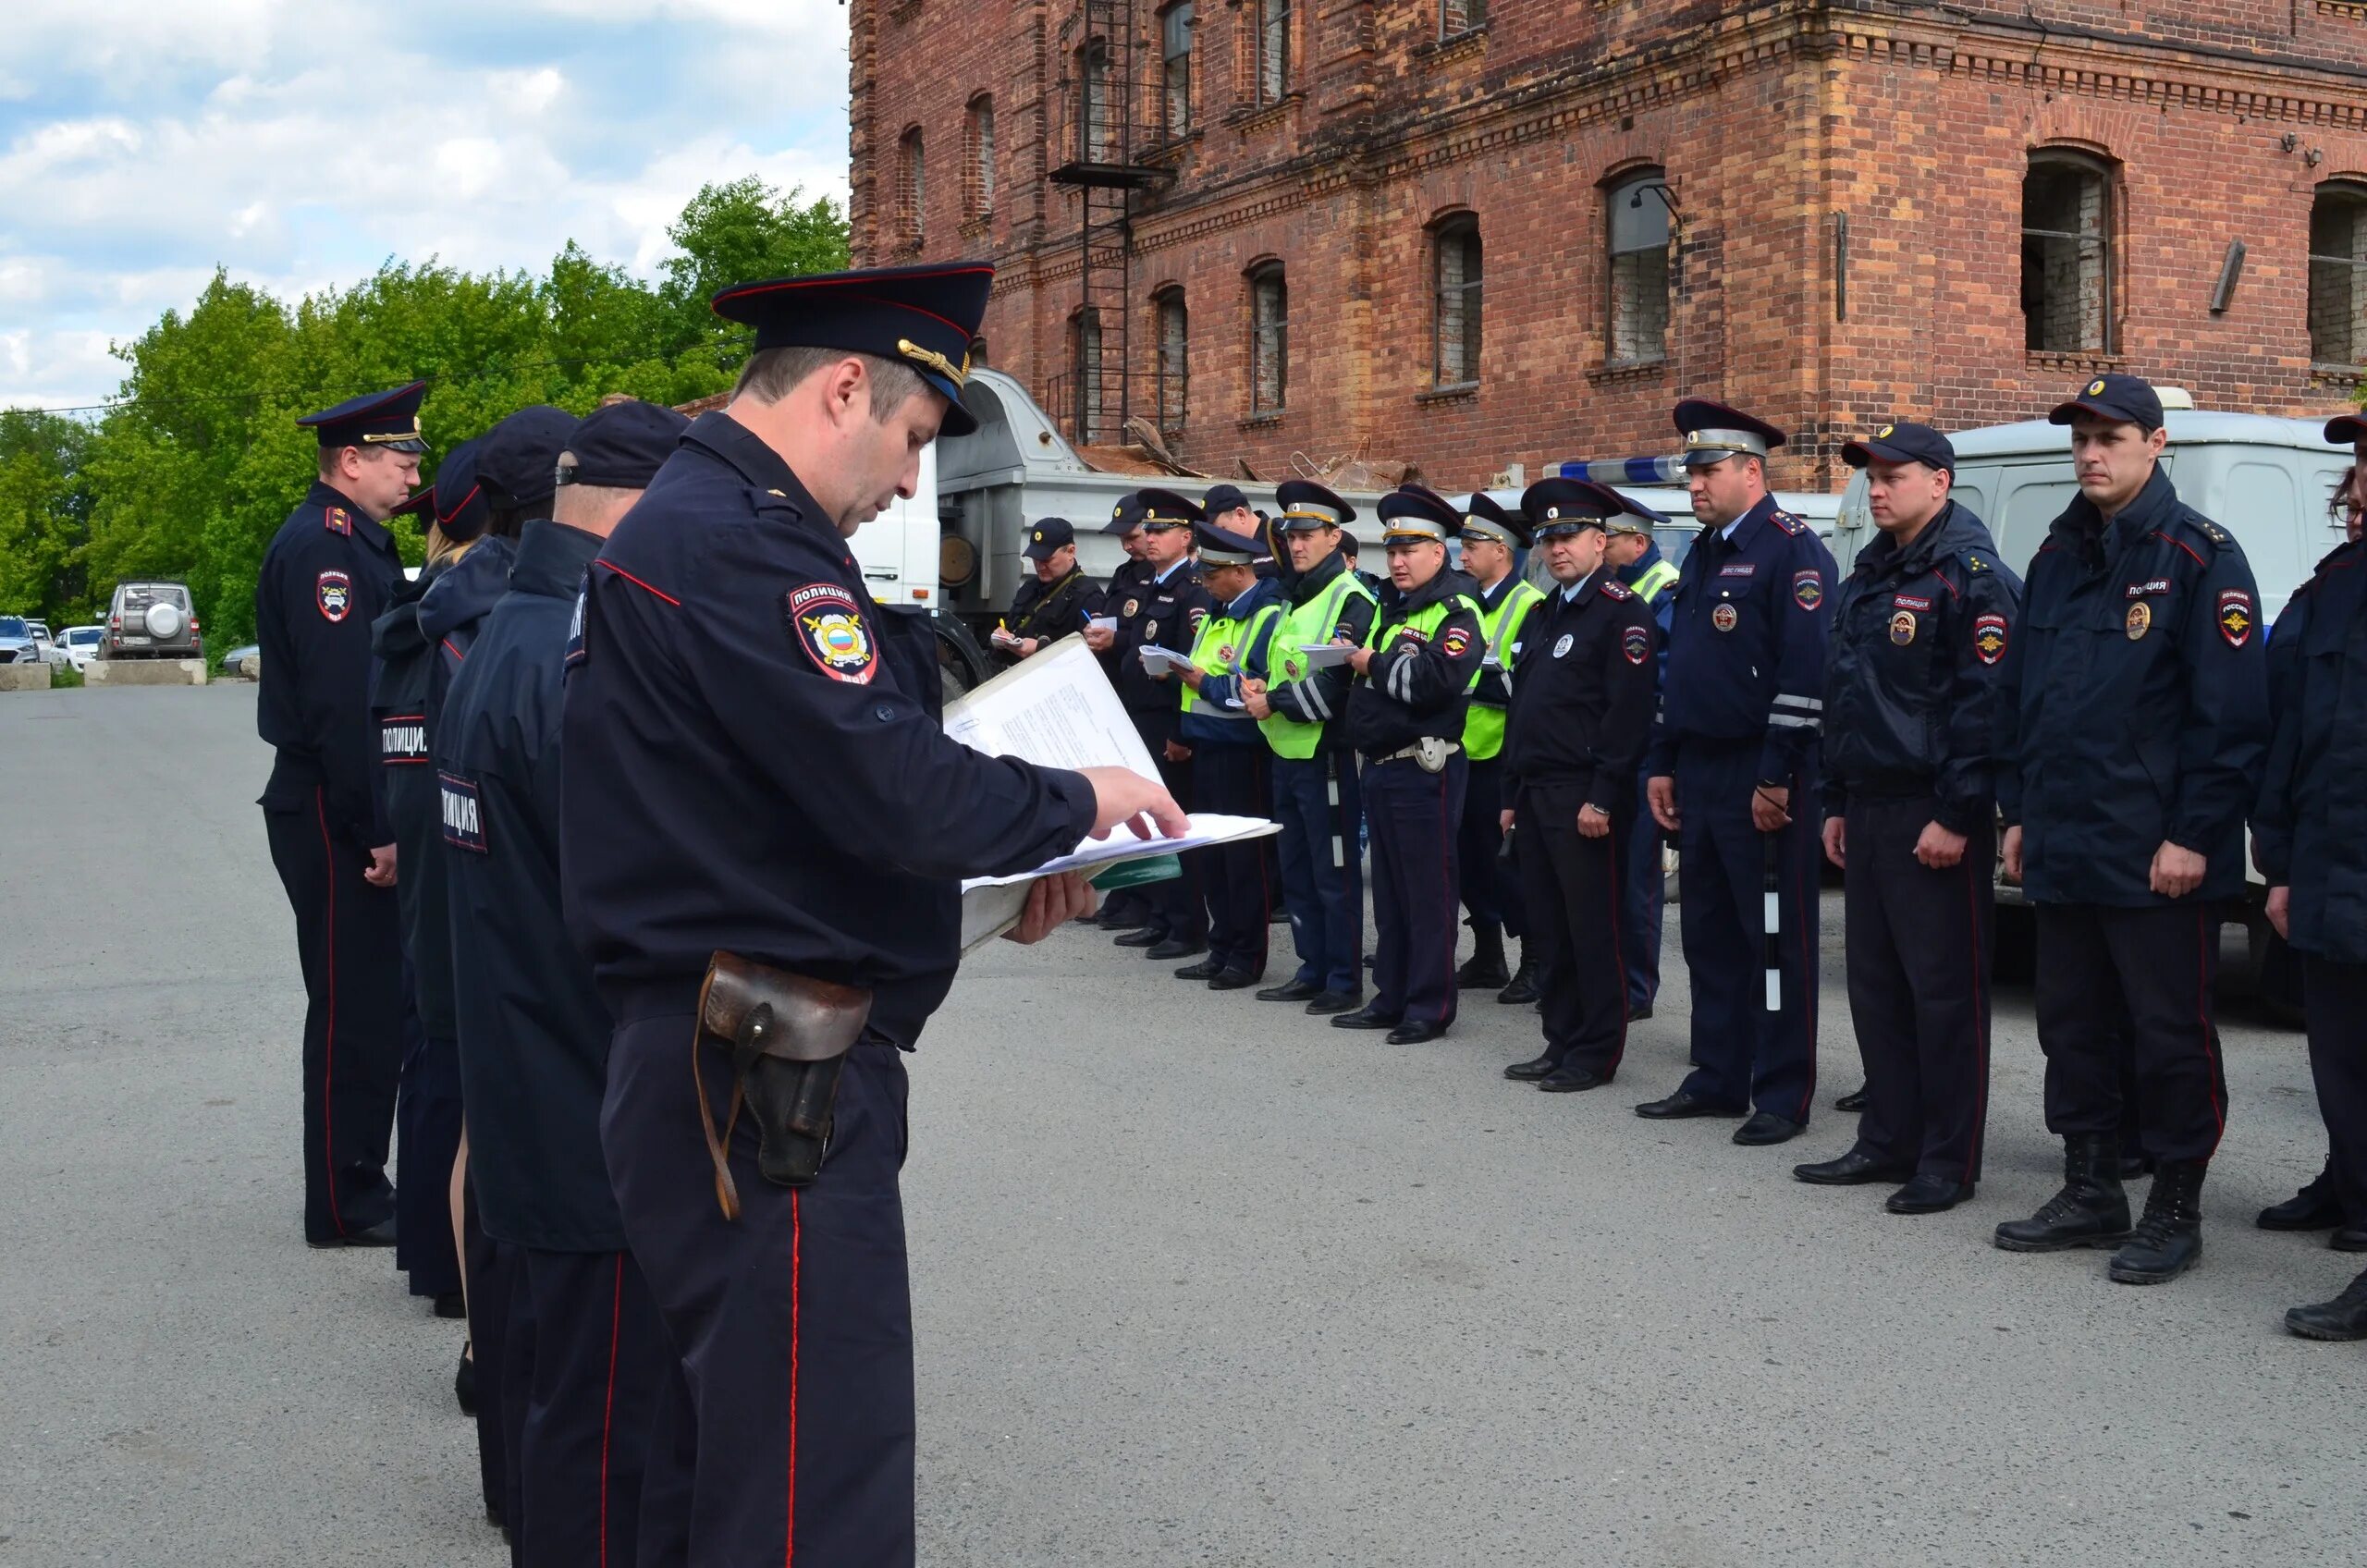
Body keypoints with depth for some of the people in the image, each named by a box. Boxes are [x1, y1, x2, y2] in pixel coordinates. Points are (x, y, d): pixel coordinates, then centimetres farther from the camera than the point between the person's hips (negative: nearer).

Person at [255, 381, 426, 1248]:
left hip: (358, 813, 10)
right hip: (335, 817, -10)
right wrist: (376, 833, -22)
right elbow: (337, 702, -22)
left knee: (375, 1002, 15)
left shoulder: (361, 543, 17)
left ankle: (357, 1184, 25)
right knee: (355, 1008, -3)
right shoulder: (321, 547, -16)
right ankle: (346, 1205, 6)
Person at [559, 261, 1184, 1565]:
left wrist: (997, 877, 10)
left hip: (723, 1068, 11)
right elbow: (893, 789, -23)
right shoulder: (740, 542, -16)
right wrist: (1073, 804, -5)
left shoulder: (694, 520, 17)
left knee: (720, 1451, 20)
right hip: (774, 1085, -11)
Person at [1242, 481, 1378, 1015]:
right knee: (1297, 870, 14)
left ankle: (1345, 981, 6)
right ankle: (1313, 970, 23)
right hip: (1288, 752, 9)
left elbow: (1336, 683, -20)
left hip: (1327, 754, -9)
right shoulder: (1295, 597, 16)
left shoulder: (1350, 599, -11)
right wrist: (1259, 689, -1)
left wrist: (1274, 704, -15)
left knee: (1335, 873, -1)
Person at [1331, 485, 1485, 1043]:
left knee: (1428, 891, -2)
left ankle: (1430, 1007, 4)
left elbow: (1438, 681, -25)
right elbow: (1372, 681, 23)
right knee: (1389, 891, 13)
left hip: (1425, 771, -9)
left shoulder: (1456, 613, -9)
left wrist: (1377, 664, -14)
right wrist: (1353, 661, 2)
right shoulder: (1390, 612, 19)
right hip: (1381, 767, 9)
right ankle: (1391, 998, 21)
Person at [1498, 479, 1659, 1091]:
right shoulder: (1544, 615, 19)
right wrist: (1512, 795, 17)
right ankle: (1562, 1043, 20)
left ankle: (1597, 1053, 6)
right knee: (1550, 927, 12)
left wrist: (1602, 798, -20)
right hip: (1535, 797, 9)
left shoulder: (1623, 611, -9)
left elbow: (1629, 712, -17)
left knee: (1595, 929, -1)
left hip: (1585, 799, -8)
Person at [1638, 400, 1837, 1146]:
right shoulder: (1702, 555, 17)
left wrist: (1777, 777, -20)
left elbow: (1806, 672, -18)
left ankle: (1783, 1096, 5)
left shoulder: (1792, 549, -11)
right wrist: (1663, 765, 18)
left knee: (1777, 938, -1)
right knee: (1709, 934, 13)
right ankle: (1719, 1078, 22)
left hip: (1762, 782, -9)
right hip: (1699, 773, 9)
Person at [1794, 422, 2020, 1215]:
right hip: (1868, 810, 9)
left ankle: (1949, 1163, 5)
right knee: (1875, 982, 13)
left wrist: (1956, 816, -20)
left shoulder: (1970, 575, -11)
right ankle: (1889, 1141, 22)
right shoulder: (1868, 576, 17)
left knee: (1945, 990, -2)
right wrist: (1837, 803, 18)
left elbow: (1985, 702, -17)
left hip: (1934, 819, -9)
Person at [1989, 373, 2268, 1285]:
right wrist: (2018, 812, 13)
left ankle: (2175, 1213, 13)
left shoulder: (2199, 556, -8)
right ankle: (2090, 1194, 26)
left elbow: (2232, 712, -12)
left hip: (2156, 856, -7)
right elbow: (2016, 690, 18)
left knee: (2171, 1034, 2)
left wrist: (2194, 834, -16)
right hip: (2060, 850, 7)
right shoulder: (2057, 556, 13)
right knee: (2072, 1027, 14)